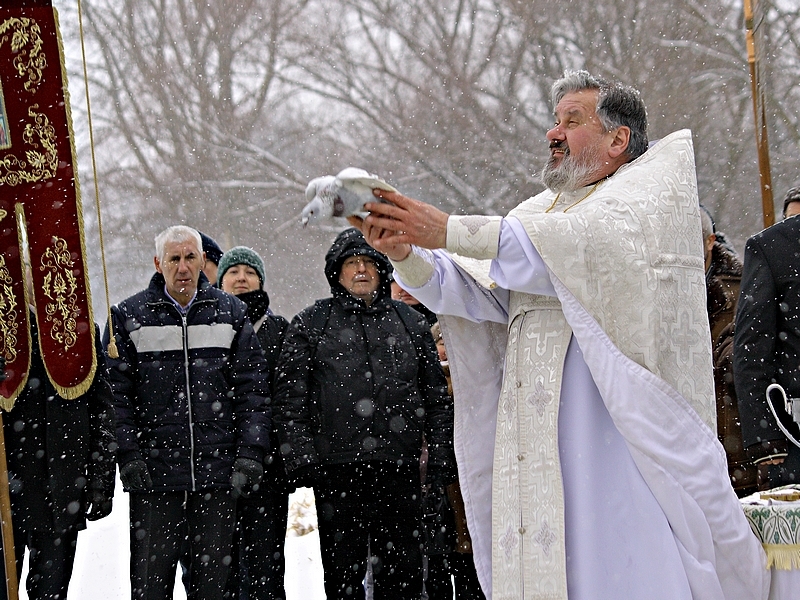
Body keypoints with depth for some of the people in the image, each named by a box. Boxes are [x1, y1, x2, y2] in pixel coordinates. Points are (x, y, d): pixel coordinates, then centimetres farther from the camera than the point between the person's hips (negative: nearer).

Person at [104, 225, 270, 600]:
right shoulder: (129, 317, 4)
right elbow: (116, 392, 1)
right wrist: (128, 456, -8)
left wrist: (250, 455, -2)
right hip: (153, 471, -1)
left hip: (219, 471, 1)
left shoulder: (230, 313, 9)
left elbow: (252, 390, 7)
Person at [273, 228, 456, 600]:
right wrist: (299, 457, -8)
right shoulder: (309, 325, 9)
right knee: (343, 570, 2)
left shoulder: (410, 323, 16)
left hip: (398, 467, 2)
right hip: (336, 470, -1)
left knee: (402, 570, 2)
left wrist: (441, 455, 6)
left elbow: (436, 395, 15)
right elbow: (290, 397, 3)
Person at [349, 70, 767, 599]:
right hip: (537, 444, 6)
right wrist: (405, 253, -8)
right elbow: (474, 292, 11)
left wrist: (451, 232, -17)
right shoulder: (539, 212, 24)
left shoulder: (655, 185, 4)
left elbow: (587, 243, -16)